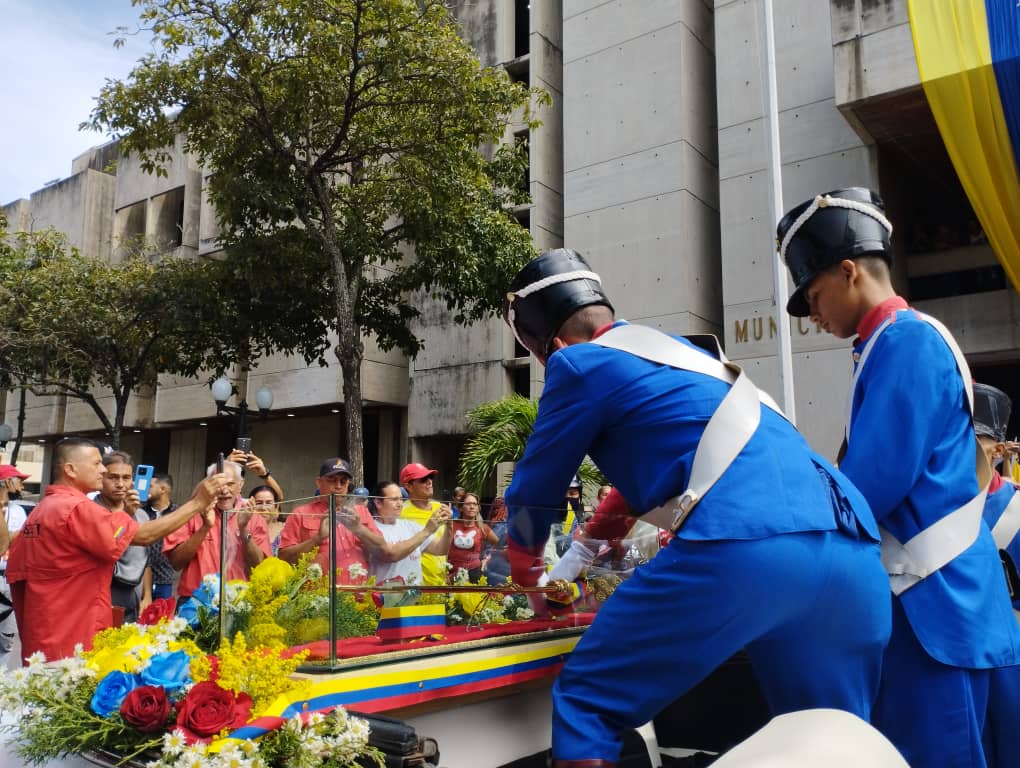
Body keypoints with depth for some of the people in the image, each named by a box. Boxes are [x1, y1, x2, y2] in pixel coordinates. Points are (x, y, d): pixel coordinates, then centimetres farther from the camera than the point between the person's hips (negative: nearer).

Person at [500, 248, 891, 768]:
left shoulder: (579, 363, 8)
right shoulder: (677, 350, 31)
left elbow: (534, 490, 17)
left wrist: (527, 573, 37)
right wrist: (585, 548, 54)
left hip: (741, 545, -9)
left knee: (584, 703, 6)